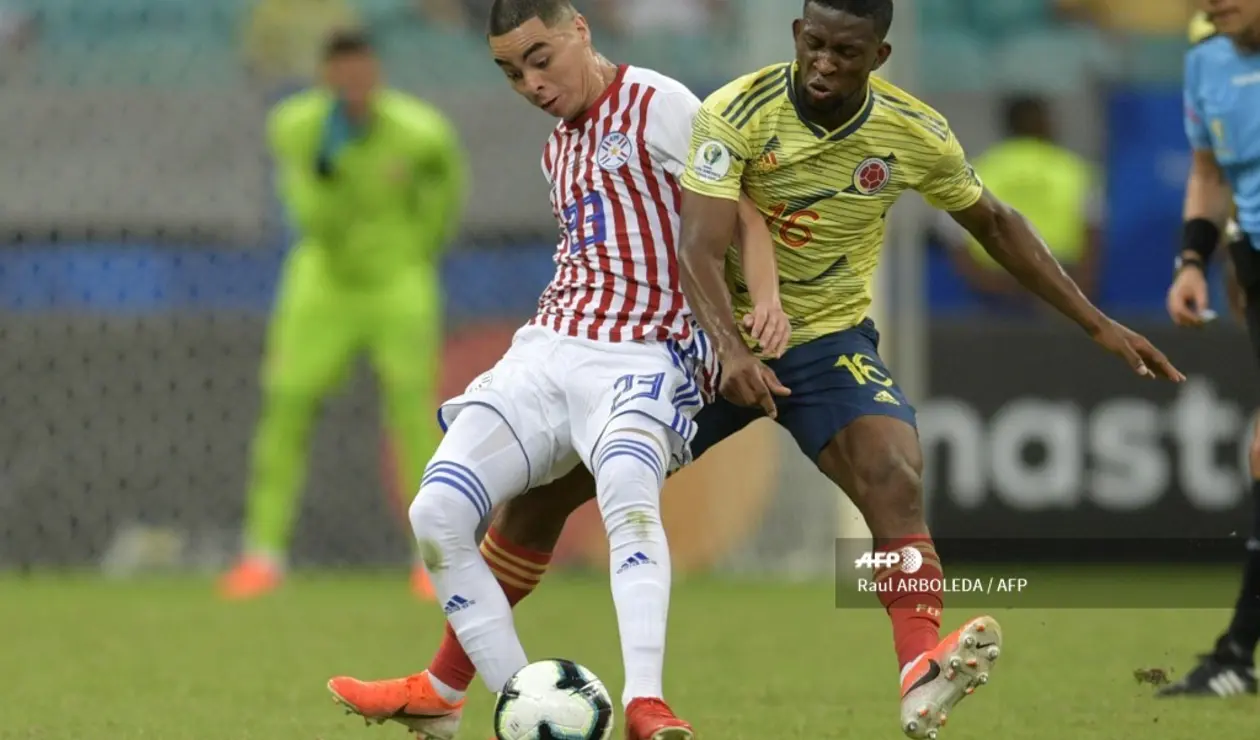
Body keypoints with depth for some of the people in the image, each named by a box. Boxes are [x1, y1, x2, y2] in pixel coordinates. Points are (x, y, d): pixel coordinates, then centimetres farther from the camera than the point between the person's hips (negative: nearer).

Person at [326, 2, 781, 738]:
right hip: (545, 348, 8)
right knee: (437, 513, -9)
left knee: (627, 489, -38)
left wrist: (766, 303, -24)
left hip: (639, 359, -8)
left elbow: (742, 213, -9)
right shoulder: (558, 150, 20)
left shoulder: (657, 105, -4)